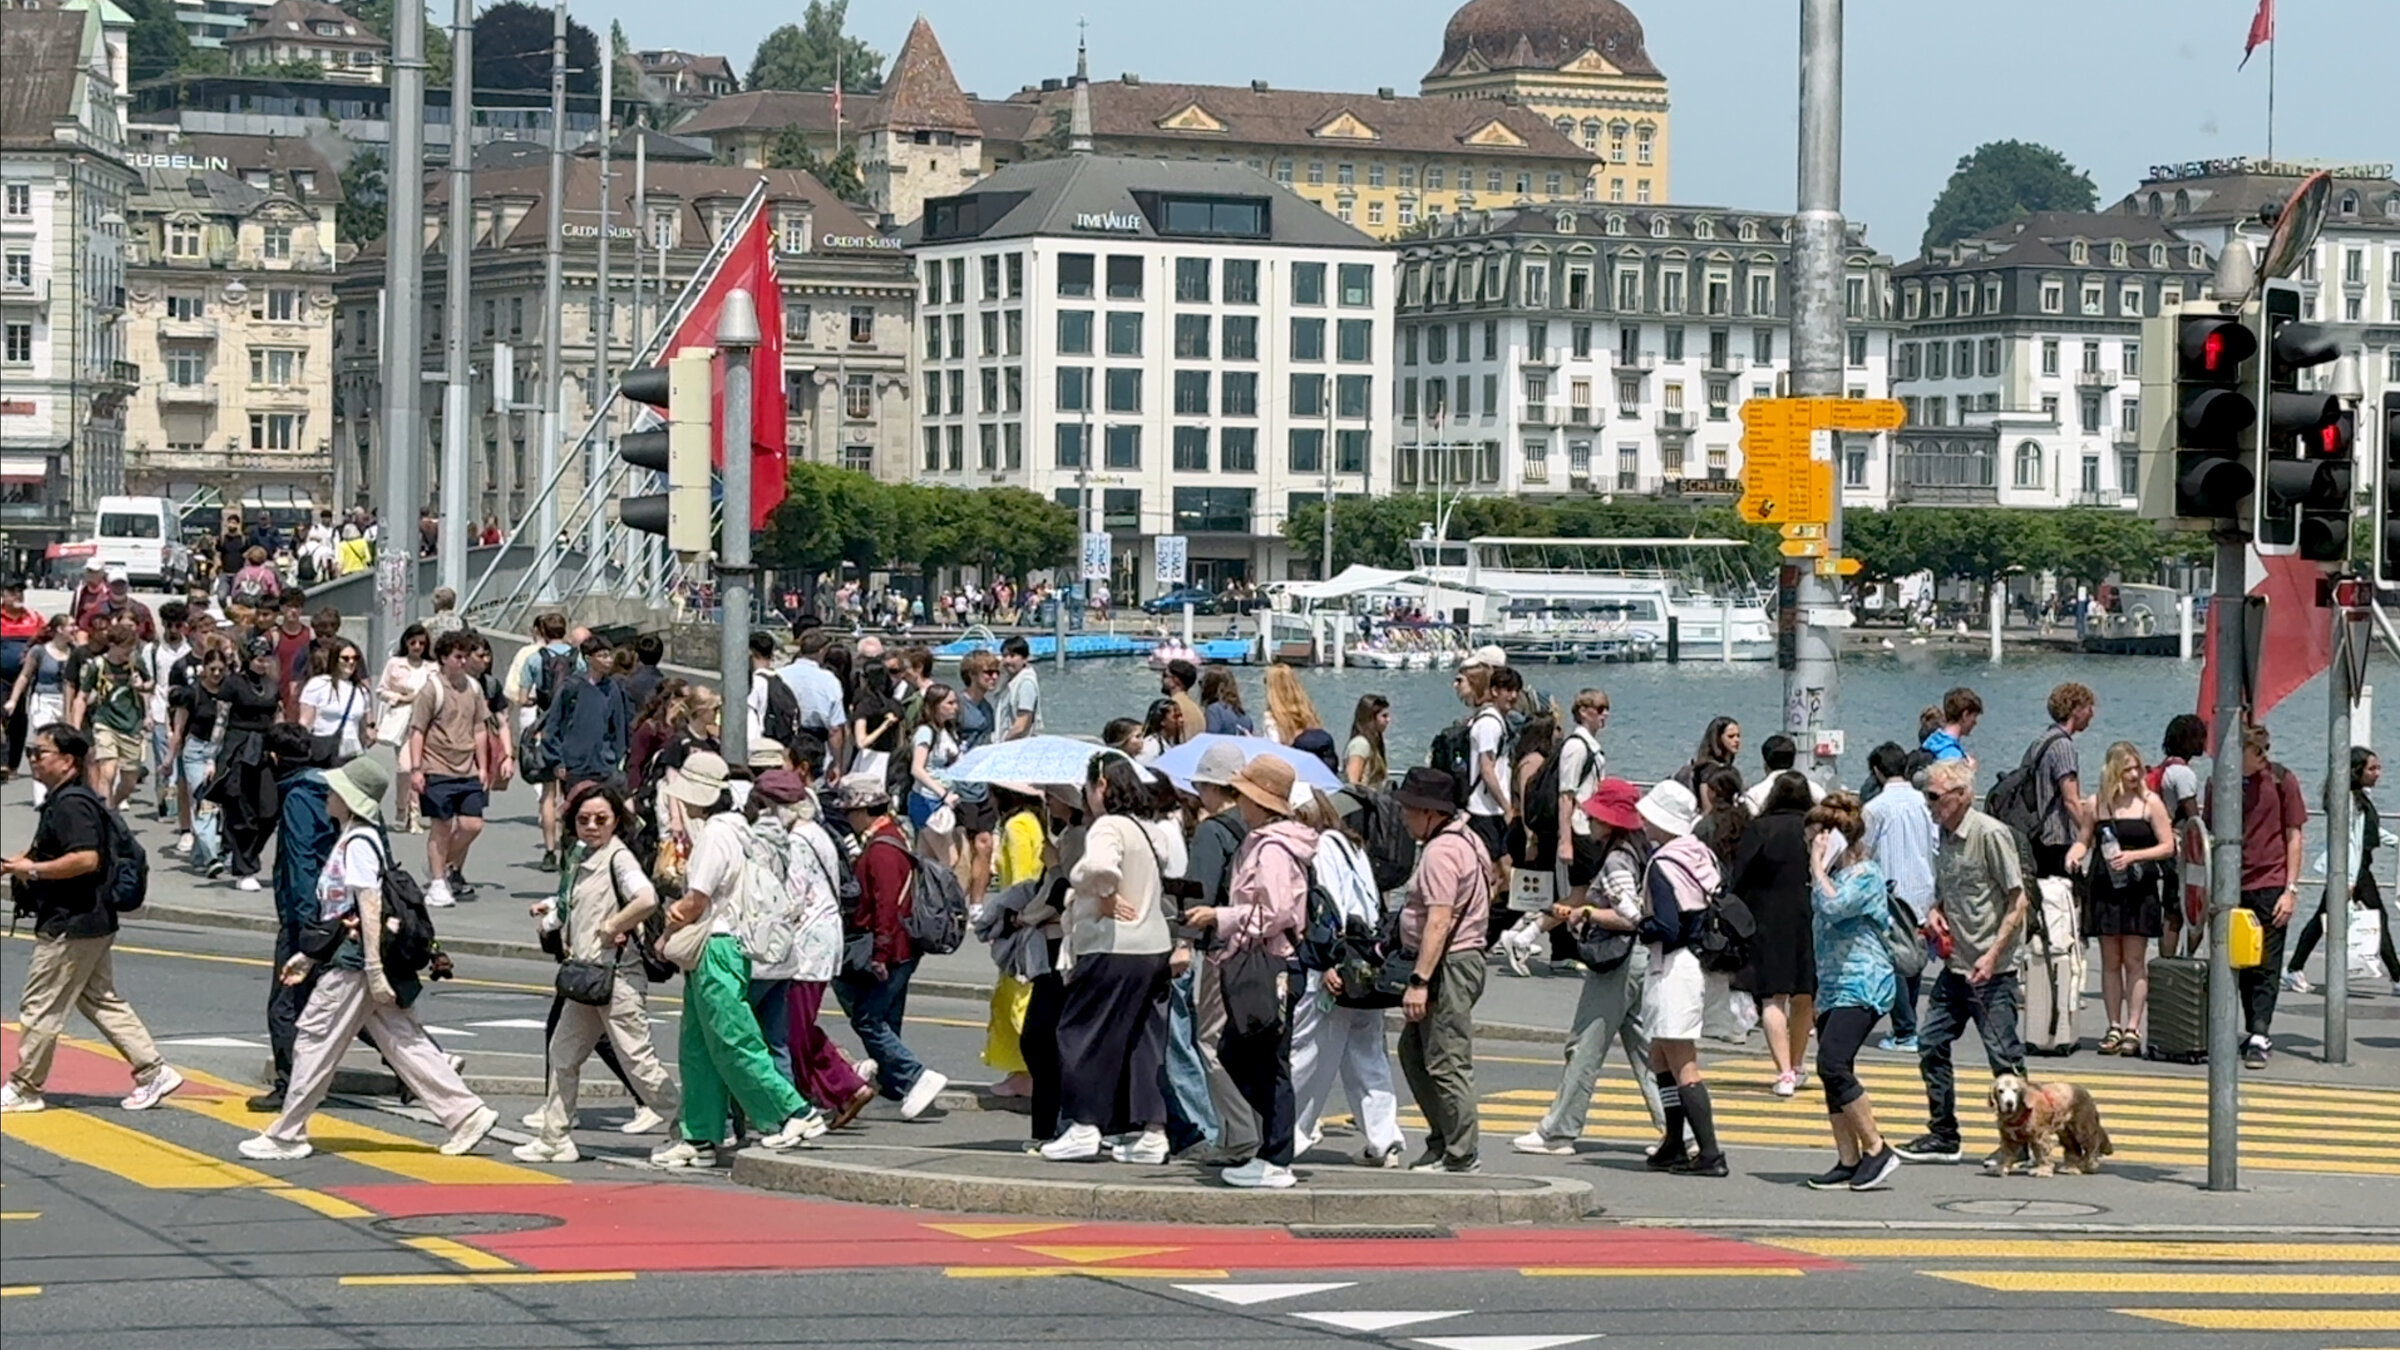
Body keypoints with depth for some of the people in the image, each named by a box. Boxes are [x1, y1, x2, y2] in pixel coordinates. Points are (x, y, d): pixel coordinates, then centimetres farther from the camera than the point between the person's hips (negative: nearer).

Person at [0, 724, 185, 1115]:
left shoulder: (71, 804, -19)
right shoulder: (61, 800, 14)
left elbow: (86, 858, -29)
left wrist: (32, 870, -22)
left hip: (71, 925, -11)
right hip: (90, 922, 11)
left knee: (39, 1006, -1)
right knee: (101, 1000, 14)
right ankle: (153, 1071, 13)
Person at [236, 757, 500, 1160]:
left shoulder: (358, 844, -14)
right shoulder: (352, 839, 17)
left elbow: (370, 908, -20)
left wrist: (375, 971, -23)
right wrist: (308, 956, 26)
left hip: (353, 964, -10)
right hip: (349, 960, 10)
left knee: (315, 1040, -2)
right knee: (403, 1041, 9)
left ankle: (286, 1136, 5)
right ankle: (467, 1114, 7)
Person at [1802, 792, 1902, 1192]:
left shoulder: (1865, 874, -9)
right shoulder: (1833, 874, 18)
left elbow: (1833, 906, -25)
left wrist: (1818, 866, -16)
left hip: (1862, 983, -10)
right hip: (1832, 984, 10)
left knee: (1833, 1064, -20)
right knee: (1833, 1073, 5)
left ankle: (1877, 1150, -13)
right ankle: (1848, 1161, 7)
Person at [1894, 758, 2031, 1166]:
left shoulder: (1991, 834, -14)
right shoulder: (1945, 835, 10)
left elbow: (2019, 901, -15)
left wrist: (1992, 955, -20)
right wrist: (1935, 913, 3)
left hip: (1991, 969, -9)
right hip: (1954, 965, 9)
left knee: (2004, 1056, -3)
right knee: (1930, 1044, 9)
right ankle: (1942, 1136, 18)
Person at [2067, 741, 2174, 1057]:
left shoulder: (2150, 802, 0)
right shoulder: (2096, 804, 7)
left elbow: (2167, 847, 0)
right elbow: (2084, 840, 15)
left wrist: (2134, 856, -14)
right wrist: (2073, 855, -8)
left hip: (2139, 889, -2)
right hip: (2104, 888, 2)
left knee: (2134, 961, -2)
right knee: (2110, 961, 5)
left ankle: (2133, 1029, -1)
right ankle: (2114, 1028, 11)